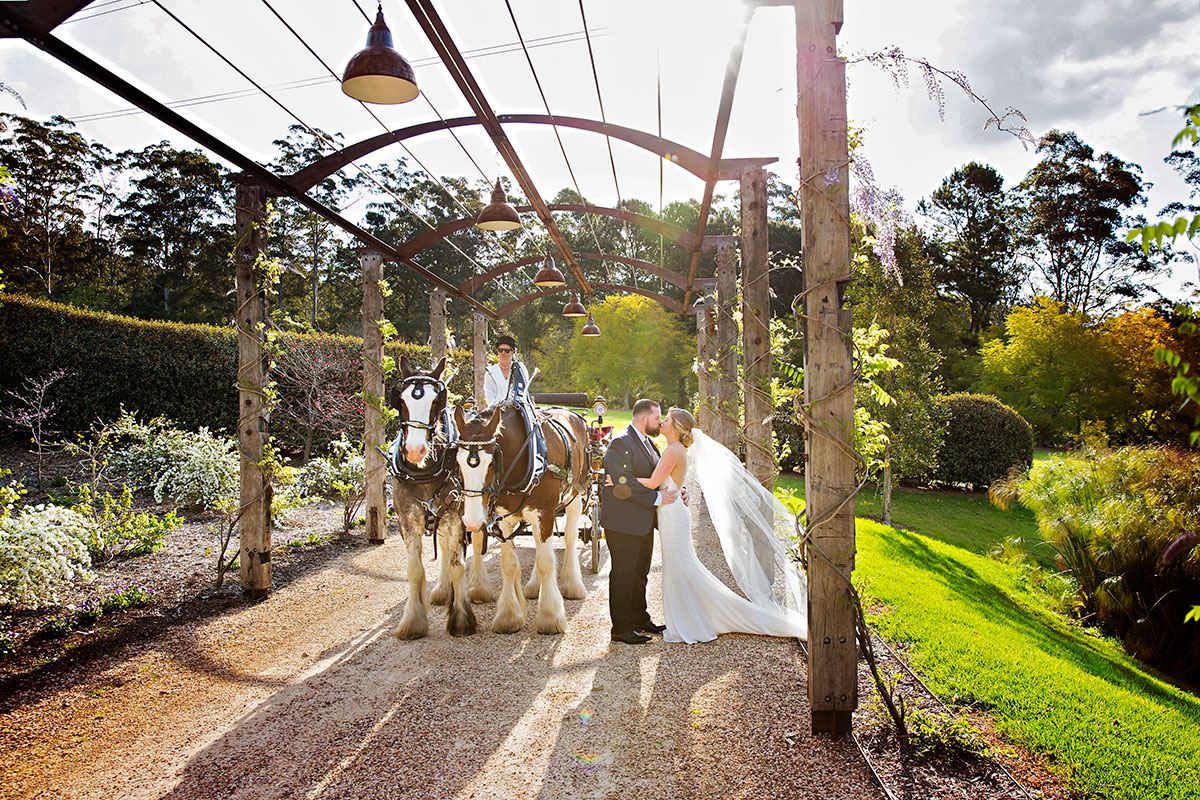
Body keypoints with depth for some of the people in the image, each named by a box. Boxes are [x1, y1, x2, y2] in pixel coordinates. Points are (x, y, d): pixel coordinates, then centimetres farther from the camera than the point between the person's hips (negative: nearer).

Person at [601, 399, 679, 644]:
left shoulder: (648, 443, 14)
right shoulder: (621, 443, -17)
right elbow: (624, 482, -25)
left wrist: (675, 493, 5)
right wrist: (656, 498, -21)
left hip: (643, 522, 9)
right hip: (623, 522, -9)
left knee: (640, 573, 18)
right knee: (623, 574, 0)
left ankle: (640, 619, 31)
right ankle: (621, 628, 10)